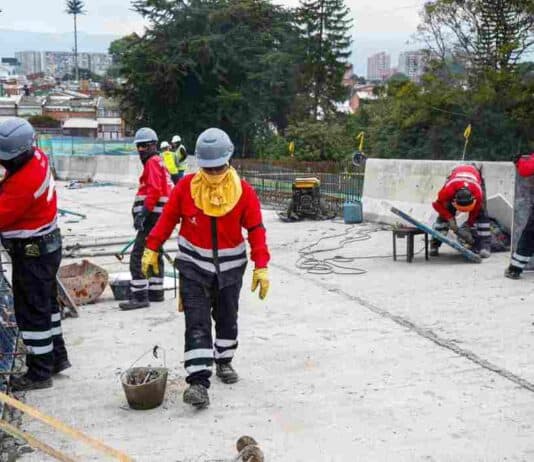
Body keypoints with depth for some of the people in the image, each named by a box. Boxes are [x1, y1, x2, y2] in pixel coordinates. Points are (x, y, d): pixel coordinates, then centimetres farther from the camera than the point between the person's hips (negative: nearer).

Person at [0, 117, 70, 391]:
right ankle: (57, 357, 35)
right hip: (46, 245, 10)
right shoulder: (36, 156, -3)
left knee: (31, 313, 1)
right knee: (46, 304, 21)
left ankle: (39, 373, 12)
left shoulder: (24, 182, -30)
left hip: (32, 253, -10)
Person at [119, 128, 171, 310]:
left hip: (153, 216, -11)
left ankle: (139, 296, -12)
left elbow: (154, 191, -20)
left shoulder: (153, 162, -9)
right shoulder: (158, 162, 22)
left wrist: (143, 213, -23)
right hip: (159, 216, 11)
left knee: (138, 256, -12)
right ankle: (155, 292, 26)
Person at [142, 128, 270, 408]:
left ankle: (224, 361, 40)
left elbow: (256, 230, -7)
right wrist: (152, 248, -1)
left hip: (230, 267, 1)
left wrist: (261, 267, -11)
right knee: (197, 324, -10)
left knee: (227, 319, 18)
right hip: (193, 266, -1)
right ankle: (198, 381, -12)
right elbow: (168, 219, 0)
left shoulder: (243, 191, -10)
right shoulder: (186, 187, -10)